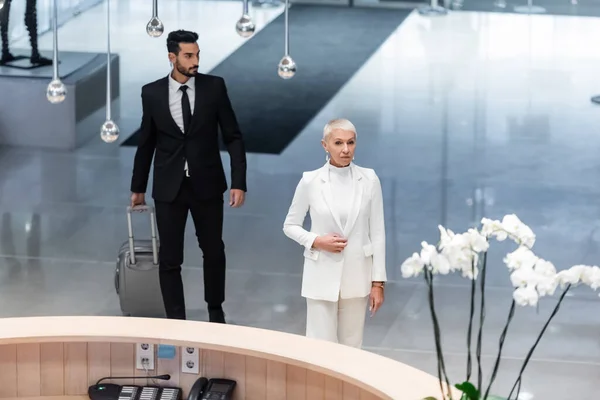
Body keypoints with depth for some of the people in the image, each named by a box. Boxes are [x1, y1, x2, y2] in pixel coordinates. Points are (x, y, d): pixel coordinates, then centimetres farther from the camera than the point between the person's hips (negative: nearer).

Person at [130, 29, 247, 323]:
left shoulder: (214, 87, -6)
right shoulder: (152, 93, -4)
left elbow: (233, 137, -3)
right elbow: (146, 143, 7)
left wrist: (239, 182, -10)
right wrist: (138, 187, 13)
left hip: (207, 185, 0)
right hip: (169, 188, 0)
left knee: (213, 251, 15)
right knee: (169, 258, 1)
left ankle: (215, 310, 36)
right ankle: (175, 321, 11)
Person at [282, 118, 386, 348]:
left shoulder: (369, 180, -4)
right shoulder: (310, 181, -8)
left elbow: (377, 232, 0)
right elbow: (290, 226, 4)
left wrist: (378, 282, -2)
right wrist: (317, 241, -15)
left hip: (357, 276, 1)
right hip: (322, 276, -1)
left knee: (351, 348, 9)